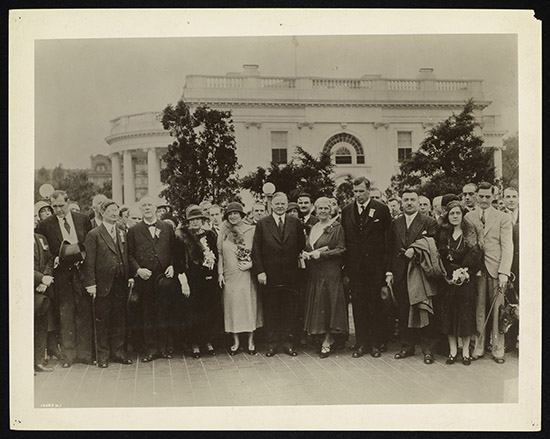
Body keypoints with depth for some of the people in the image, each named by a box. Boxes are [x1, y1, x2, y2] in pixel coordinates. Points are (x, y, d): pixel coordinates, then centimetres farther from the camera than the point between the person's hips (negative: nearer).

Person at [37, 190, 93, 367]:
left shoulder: (83, 219, 6)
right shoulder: (45, 225, 2)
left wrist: (83, 255, -5)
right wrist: (55, 260, -10)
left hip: (82, 272, 1)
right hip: (62, 275, -1)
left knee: (84, 313, 4)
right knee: (66, 316, 3)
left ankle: (85, 353, 12)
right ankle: (68, 355, 13)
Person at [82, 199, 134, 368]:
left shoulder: (123, 234, 14)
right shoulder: (94, 235, -3)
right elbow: (89, 262, -6)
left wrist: (130, 276, 4)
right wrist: (90, 283, -12)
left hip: (120, 284, 5)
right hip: (103, 284, -4)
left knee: (119, 319, 9)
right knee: (102, 321, 4)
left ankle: (118, 352, 19)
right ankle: (103, 355, 13)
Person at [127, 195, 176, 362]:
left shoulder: (167, 228, 10)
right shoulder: (134, 231, 8)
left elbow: (174, 250, 10)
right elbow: (129, 254, 5)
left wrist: (172, 266, -6)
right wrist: (138, 270, -10)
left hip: (165, 277, 0)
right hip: (145, 279, 0)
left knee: (165, 313, 3)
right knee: (147, 315, 4)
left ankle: (165, 348, 14)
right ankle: (151, 349, 12)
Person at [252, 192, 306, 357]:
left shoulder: (295, 223, 6)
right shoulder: (262, 224, 2)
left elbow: (301, 246, 12)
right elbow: (256, 250, -1)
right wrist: (259, 271, -7)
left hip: (290, 274, 1)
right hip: (269, 275, -1)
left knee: (289, 309, 6)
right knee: (270, 310, 6)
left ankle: (287, 341, 17)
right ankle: (272, 342, 15)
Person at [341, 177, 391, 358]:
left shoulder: (382, 210, -1)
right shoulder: (346, 211, 8)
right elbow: (344, 239, 10)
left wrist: (388, 266, -5)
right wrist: (344, 265, 3)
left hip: (375, 265, -2)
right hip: (355, 266, 3)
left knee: (375, 304, 4)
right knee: (358, 304, 6)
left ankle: (376, 343, 15)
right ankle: (361, 343, 14)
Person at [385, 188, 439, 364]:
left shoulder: (429, 223, 0)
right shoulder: (395, 223, 12)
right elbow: (390, 249, 11)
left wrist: (415, 250, -17)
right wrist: (389, 271, 5)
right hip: (400, 274, 4)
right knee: (403, 313, 8)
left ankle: (427, 348, 8)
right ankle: (407, 346, 18)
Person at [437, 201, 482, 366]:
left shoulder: (470, 233, 2)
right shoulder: (443, 234, 7)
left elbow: (474, 256, -4)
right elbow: (440, 258, 2)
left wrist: (463, 273, -14)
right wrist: (452, 273, -10)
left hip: (466, 280, -2)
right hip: (447, 280, 2)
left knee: (465, 313, -1)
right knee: (448, 313, 1)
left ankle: (466, 350, 10)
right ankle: (452, 350, 10)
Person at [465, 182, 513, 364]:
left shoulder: (503, 218, 5)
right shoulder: (468, 217, 10)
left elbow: (507, 246, -1)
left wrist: (504, 272, -11)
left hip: (496, 270, -1)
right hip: (476, 269, 1)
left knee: (497, 311, 1)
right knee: (478, 311, 2)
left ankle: (498, 349, 10)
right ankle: (478, 348, 11)